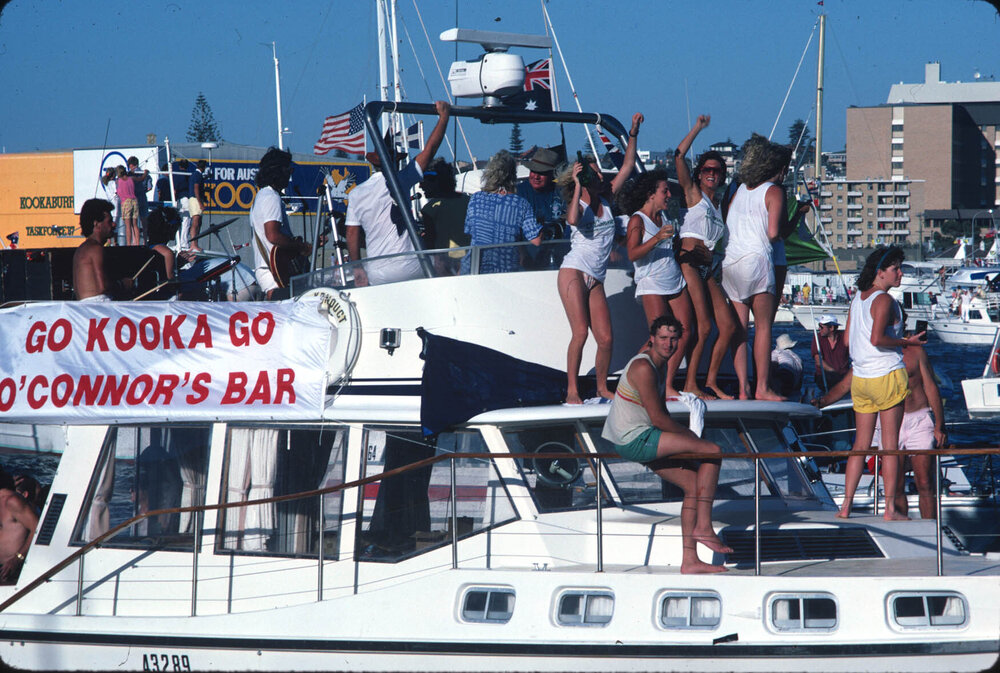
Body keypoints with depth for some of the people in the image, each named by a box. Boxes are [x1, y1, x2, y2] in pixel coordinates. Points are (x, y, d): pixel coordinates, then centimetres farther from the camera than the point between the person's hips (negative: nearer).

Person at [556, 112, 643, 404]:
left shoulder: (606, 202, 15)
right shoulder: (577, 205, 0)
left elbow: (627, 167, 19)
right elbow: (573, 219, -26)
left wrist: (633, 133, 15)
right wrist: (578, 186, -20)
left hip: (596, 280, 6)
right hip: (574, 273, -6)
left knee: (605, 338, -3)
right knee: (580, 332, -17)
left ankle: (602, 387, 14)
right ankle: (572, 391, -12)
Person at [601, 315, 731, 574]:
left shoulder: (658, 366, 16)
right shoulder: (643, 367, -17)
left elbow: (662, 416, 20)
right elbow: (659, 419, -18)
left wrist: (686, 438, 6)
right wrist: (691, 437, -6)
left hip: (643, 441, 10)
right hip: (635, 439, -10)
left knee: (694, 484, 8)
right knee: (714, 451, -14)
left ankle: (689, 560, 8)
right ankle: (703, 527, -11)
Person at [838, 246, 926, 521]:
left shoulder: (858, 298, 10)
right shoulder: (883, 300, -14)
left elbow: (847, 339, 14)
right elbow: (877, 338, -26)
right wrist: (904, 342, -11)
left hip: (860, 377, 7)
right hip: (887, 375, -7)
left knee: (861, 445, 12)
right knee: (891, 446, -2)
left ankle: (846, 505, 8)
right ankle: (890, 508, -1)